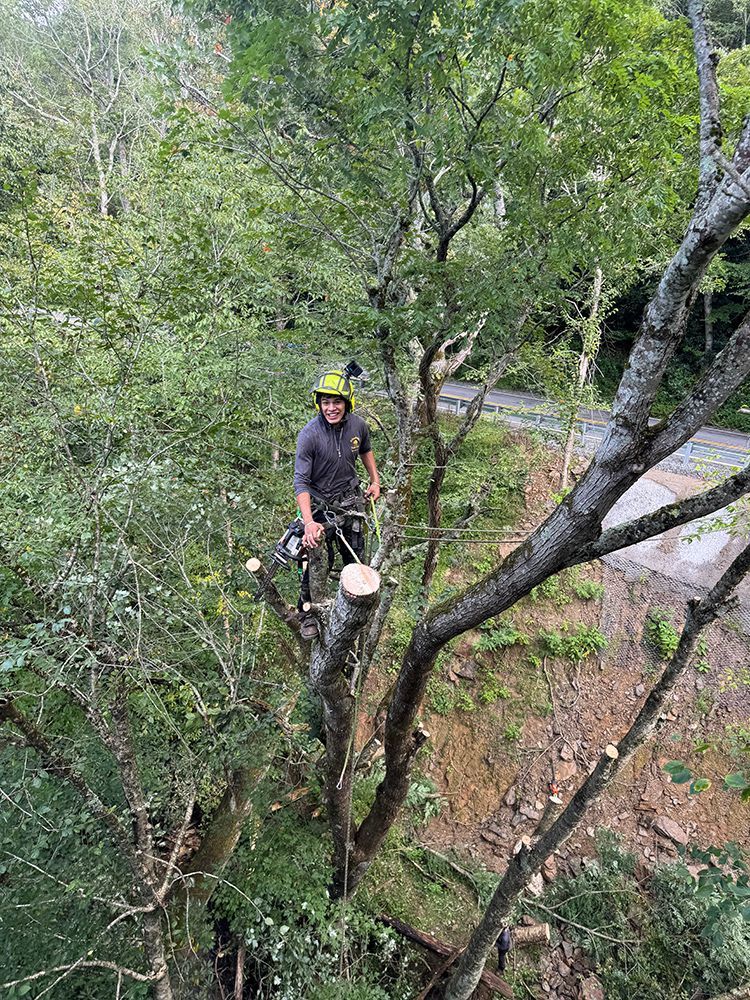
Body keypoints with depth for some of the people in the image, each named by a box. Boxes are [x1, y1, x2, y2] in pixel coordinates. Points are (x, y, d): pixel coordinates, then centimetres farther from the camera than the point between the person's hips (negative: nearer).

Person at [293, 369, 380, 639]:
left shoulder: (358, 425, -10)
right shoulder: (309, 435, -25)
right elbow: (301, 482, -26)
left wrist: (375, 481, 14)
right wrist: (308, 522, -37)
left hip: (350, 498, 4)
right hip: (319, 503, -4)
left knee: (356, 558, 15)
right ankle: (307, 612, 21)